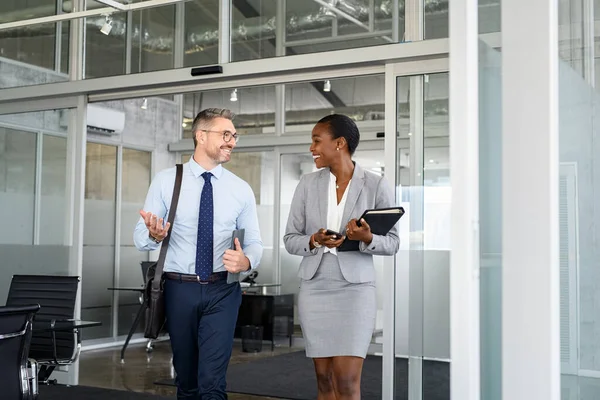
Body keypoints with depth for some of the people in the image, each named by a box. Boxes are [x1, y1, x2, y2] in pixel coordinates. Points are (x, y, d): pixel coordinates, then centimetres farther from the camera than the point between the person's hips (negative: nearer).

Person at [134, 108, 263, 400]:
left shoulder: (241, 189, 3)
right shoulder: (165, 181, -1)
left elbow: (254, 242, 5)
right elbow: (140, 237, -2)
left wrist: (246, 261, -19)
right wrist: (154, 235, -26)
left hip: (222, 291, 0)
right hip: (179, 289, 0)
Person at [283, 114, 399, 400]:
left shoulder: (377, 186, -4)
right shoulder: (307, 184, 4)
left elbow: (392, 243, 0)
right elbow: (290, 239, 5)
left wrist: (367, 239, -21)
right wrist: (314, 242, -16)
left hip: (355, 288, -3)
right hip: (314, 288, 3)